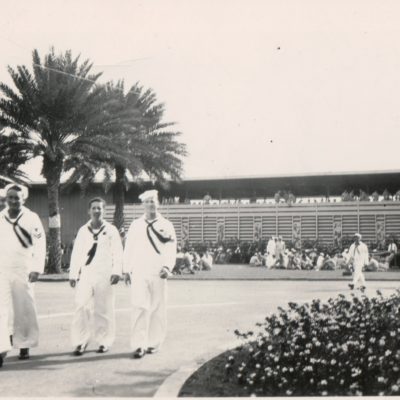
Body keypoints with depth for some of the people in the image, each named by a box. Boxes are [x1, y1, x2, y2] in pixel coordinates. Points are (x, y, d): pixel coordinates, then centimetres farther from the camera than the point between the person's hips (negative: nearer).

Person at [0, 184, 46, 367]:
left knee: (24, 309, 6)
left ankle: (24, 345, 20)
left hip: (23, 270, -2)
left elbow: (40, 244, -5)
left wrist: (36, 269, -12)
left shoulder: (31, 218, -3)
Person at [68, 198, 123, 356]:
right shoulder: (82, 230, 12)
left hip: (104, 276, -1)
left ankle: (104, 341, 14)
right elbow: (76, 253, 12)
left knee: (104, 309, 2)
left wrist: (116, 271, -11)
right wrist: (73, 274, 8)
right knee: (81, 306, -9)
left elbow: (117, 253, 1)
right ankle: (80, 342, -2)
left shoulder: (111, 230, 6)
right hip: (85, 275, 2)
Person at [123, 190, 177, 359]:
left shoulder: (165, 225, 6)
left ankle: (154, 343, 17)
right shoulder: (136, 225, 10)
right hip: (139, 273, 0)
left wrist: (167, 267, -16)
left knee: (157, 310, 5)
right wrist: (127, 270, 7)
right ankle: (139, 345, -10)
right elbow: (129, 248, 11)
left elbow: (171, 249, -1)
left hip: (158, 273, 0)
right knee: (139, 308, -10)